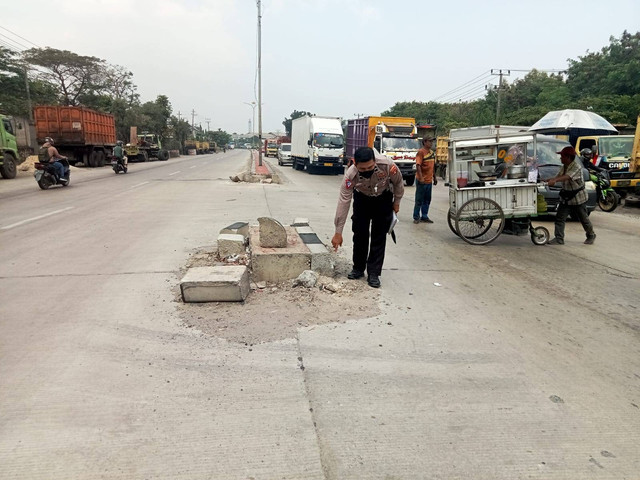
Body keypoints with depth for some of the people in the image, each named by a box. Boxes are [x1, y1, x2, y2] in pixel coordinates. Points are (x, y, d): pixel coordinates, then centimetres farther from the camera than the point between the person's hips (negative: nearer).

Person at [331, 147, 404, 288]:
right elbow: (343, 202, -32)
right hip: (361, 198, 1)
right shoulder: (351, 175, -36)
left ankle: (374, 273, 4)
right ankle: (358, 269, 20)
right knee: (359, 234, 2)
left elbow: (398, 182, -14)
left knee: (379, 236, -3)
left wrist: (397, 201, 0)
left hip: (384, 199, 0)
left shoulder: (387, 165, -37)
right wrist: (338, 233, -30)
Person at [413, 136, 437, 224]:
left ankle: (424, 216, 22)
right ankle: (416, 217, 10)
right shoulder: (421, 152, -12)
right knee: (419, 200, 1)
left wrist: (434, 178, 21)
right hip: (422, 181, -7)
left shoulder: (432, 152, 13)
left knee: (427, 200, 12)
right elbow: (418, 165, -20)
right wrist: (421, 178, -29)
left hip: (429, 180, 7)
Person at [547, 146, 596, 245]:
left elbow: (567, 177, -37)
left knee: (584, 219, 9)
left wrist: (555, 180, -51)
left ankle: (591, 236, 31)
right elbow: (559, 176, 4)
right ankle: (559, 239, -1)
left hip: (578, 198, -7)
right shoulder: (564, 167, 6)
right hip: (565, 198, 7)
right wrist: (551, 180, -15)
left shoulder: (577, 167, -21)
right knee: (559, 218, -3)